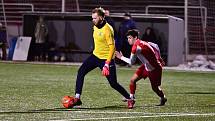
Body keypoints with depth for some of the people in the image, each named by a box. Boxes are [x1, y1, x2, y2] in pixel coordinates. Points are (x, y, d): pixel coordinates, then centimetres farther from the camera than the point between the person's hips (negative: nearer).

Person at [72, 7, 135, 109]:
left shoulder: (107, 30, -22)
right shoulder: (95, 26, 3)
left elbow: (112, 47, -25)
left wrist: (107, 64, -29)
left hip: (106, 58, -8)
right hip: (95, 55, 8)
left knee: (113, 83, -5)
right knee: (81, 72, -7)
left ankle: (130, 100, 14)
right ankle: (77, 98, -5)